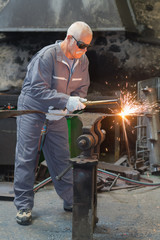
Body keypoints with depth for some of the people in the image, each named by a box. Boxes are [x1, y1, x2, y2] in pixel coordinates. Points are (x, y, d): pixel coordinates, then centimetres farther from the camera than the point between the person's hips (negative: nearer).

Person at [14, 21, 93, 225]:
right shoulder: (47, 56, -24)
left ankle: (71, 201, 20)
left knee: (62, 157, 8)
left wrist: (64, 109, -18)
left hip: (57, 115, 5)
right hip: (32, 110, -5)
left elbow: (81, 90, -1)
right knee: (26, 157, -2)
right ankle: (23, 206, 7)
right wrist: (66, 101, -36)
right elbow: (38, 89, -28)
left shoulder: (82, 61, -4)